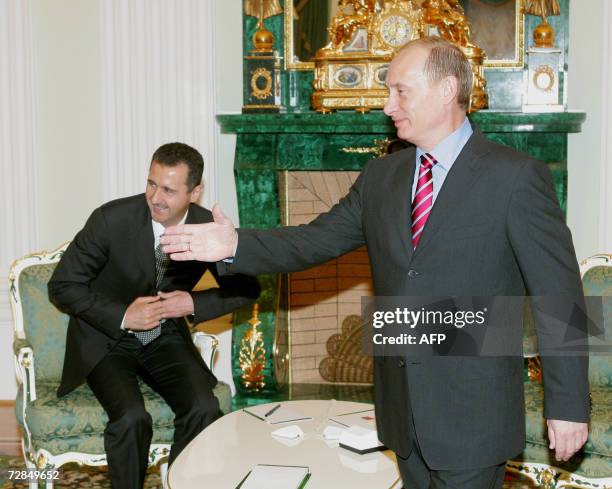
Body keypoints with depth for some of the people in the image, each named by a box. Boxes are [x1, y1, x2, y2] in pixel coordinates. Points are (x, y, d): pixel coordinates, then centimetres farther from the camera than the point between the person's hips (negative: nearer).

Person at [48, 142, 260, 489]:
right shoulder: (112, 219, -20)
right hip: (106, 339, -2)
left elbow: (246, 288, 2)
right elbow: (63, 286, -11)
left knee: (204, 409, -22)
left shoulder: (209, 228, -12)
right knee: (132, 417, -28)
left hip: (166, 339, 3)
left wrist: (195, 303, -15)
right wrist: (122, 316, -23)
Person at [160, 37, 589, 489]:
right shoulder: (381, 176, 8)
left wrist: (569, 405, -10)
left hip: (473, 415, -5)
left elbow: (559, 296, -10)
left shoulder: (516, 176, -11)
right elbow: (318, 239, 7)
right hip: (403, 408, 6)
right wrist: (237, 245, -8)